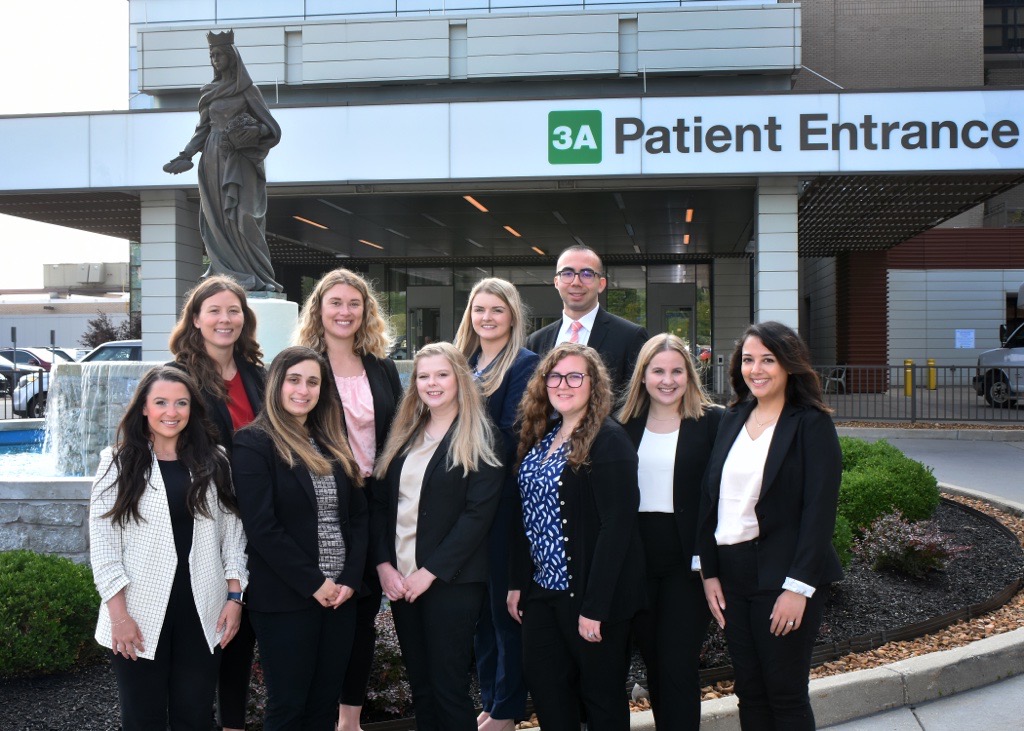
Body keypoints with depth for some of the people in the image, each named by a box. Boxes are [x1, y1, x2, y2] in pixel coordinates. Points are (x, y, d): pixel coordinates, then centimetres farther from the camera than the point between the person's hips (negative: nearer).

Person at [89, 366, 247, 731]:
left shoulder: (213, 465, 7)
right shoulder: (119, 464, -1)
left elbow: (232, 533, 8)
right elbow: (103, 544, -4)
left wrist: (234, 597, 0)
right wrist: (119, 615, -10)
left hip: (202, 614, 2)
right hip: (140, 616, -2)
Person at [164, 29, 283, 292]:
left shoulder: (248, 90, 3)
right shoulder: (210, 92, 15)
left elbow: (269, 126, 0)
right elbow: (203, 129, 16)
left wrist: (253, 130, -21)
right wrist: (185, 156, 6)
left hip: (240, 161, -5)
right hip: (214, 160, 5)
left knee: (240, 216, -14)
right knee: (217, 219, -1)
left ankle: (258, 277, -11)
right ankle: (226, 276, 0)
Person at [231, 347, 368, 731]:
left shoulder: (333, 443, 12)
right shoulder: (253, 443, -8)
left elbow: (358, 514, 10)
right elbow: (261, 527, -16)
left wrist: (351, 578, -4)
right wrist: (313, 583, -15)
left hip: (340, 593, 6)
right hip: (285, 598, -6)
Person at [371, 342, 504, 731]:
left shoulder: (479, 438, -5)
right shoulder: (403, 436, 13)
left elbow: (478, 513, -13)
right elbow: (379, 502, 9)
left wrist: (430, 572, -16)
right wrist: (383, 564, -5)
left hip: (451, 581, -5)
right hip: (400, 579, 5)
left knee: (449, 687, 0)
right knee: (420, 685, 12)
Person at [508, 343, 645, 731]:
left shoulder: (608, 440, -15)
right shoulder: (539, 438, 9)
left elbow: (617, 525, -20)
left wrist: (594, 607, -22)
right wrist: (517, 582, 8)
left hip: (588, 592, -7)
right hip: (542, 589, 7)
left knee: (600, 692, 7)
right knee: (544, 684, 11)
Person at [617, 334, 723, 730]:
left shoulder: (711, 422, -3)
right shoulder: (626, 423, 8)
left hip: (687, 560, -4)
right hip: (638, 559, 4)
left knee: (678, 664, -4)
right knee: (653, 663, 13)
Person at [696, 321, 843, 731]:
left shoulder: (811, 424, -7)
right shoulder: (732, 420, 10)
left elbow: (820, 510, -12)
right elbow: (710, 499, 10)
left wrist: (798, 587, -17)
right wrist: (709, 572, 4)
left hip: (783, 575, -5)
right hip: (732, 574, 6)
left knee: (786, 694, 2)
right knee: (749, 693, 11)